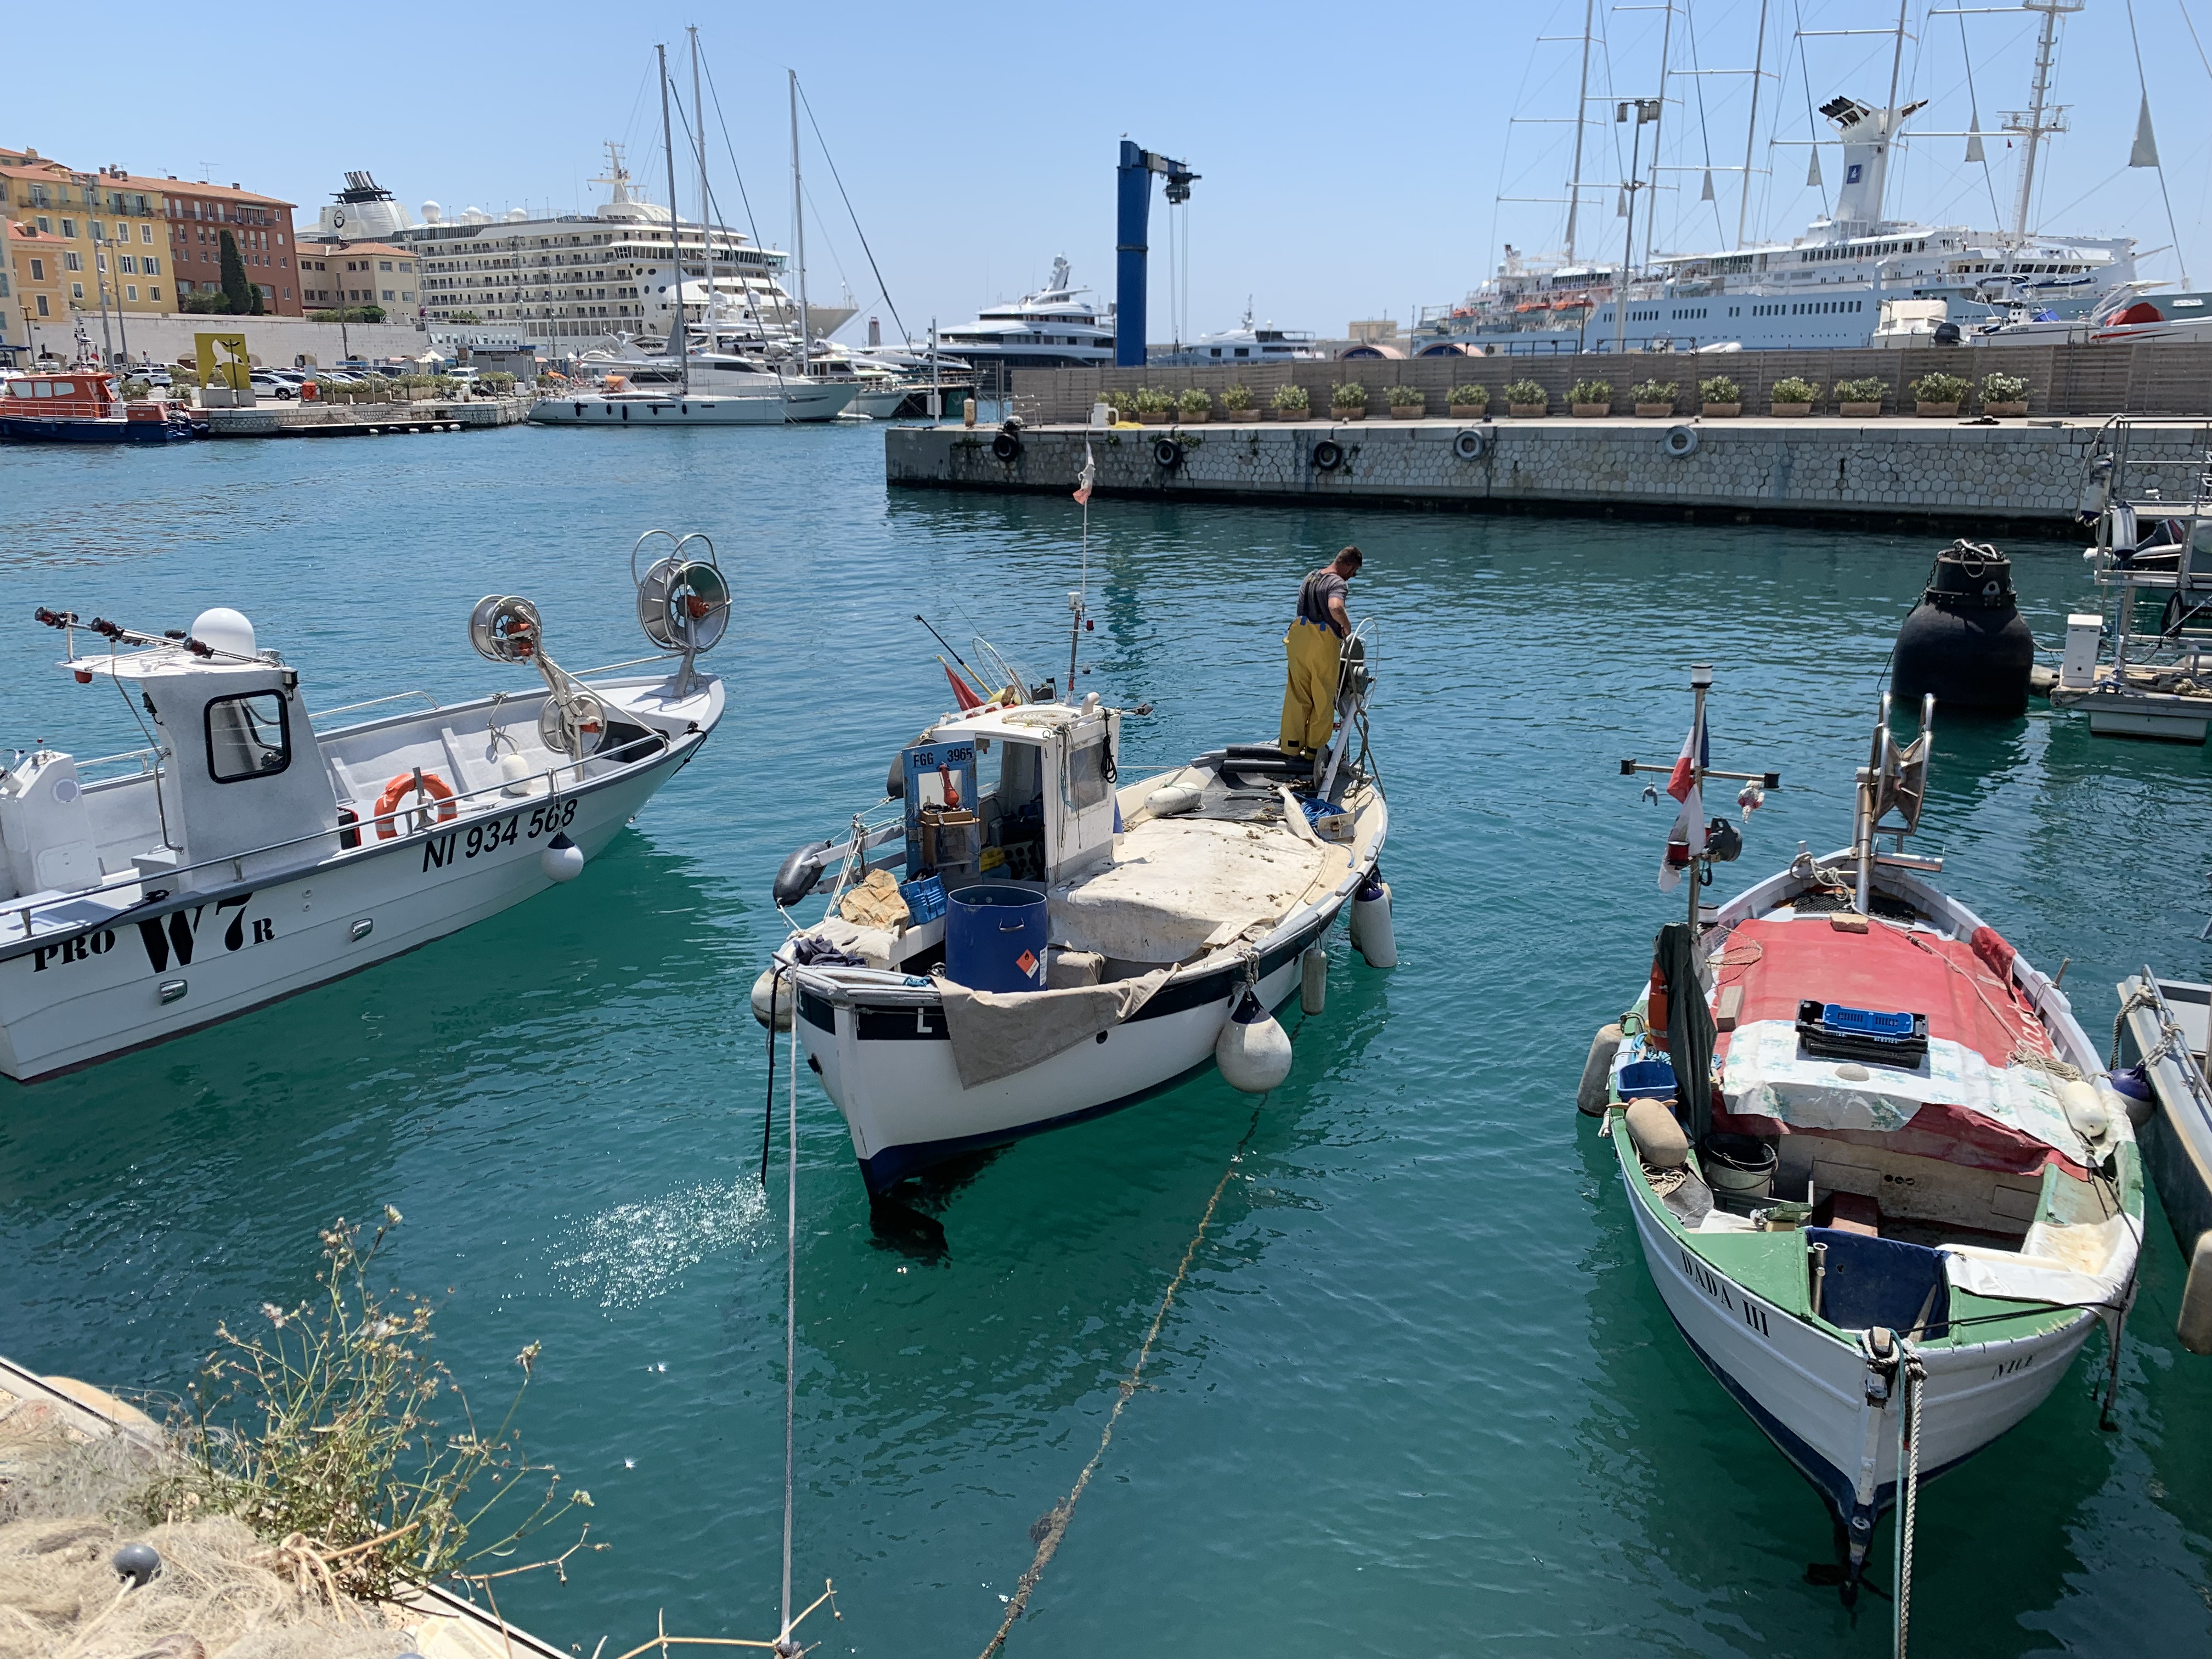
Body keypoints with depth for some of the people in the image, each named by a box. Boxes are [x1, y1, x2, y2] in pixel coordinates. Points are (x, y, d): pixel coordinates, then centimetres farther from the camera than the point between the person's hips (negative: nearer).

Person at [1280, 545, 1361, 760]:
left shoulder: (1310, 577, 14)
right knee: (1323, 698, 7)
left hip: (1298, 637, 7)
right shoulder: (1338, 583, -13)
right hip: (1323, 641, -7)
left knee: (1297, 694, 14)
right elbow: (1335, 608, -33)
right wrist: (1347, 627, -14)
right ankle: (1315, 748, 15)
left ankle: (1292, 744, 19)